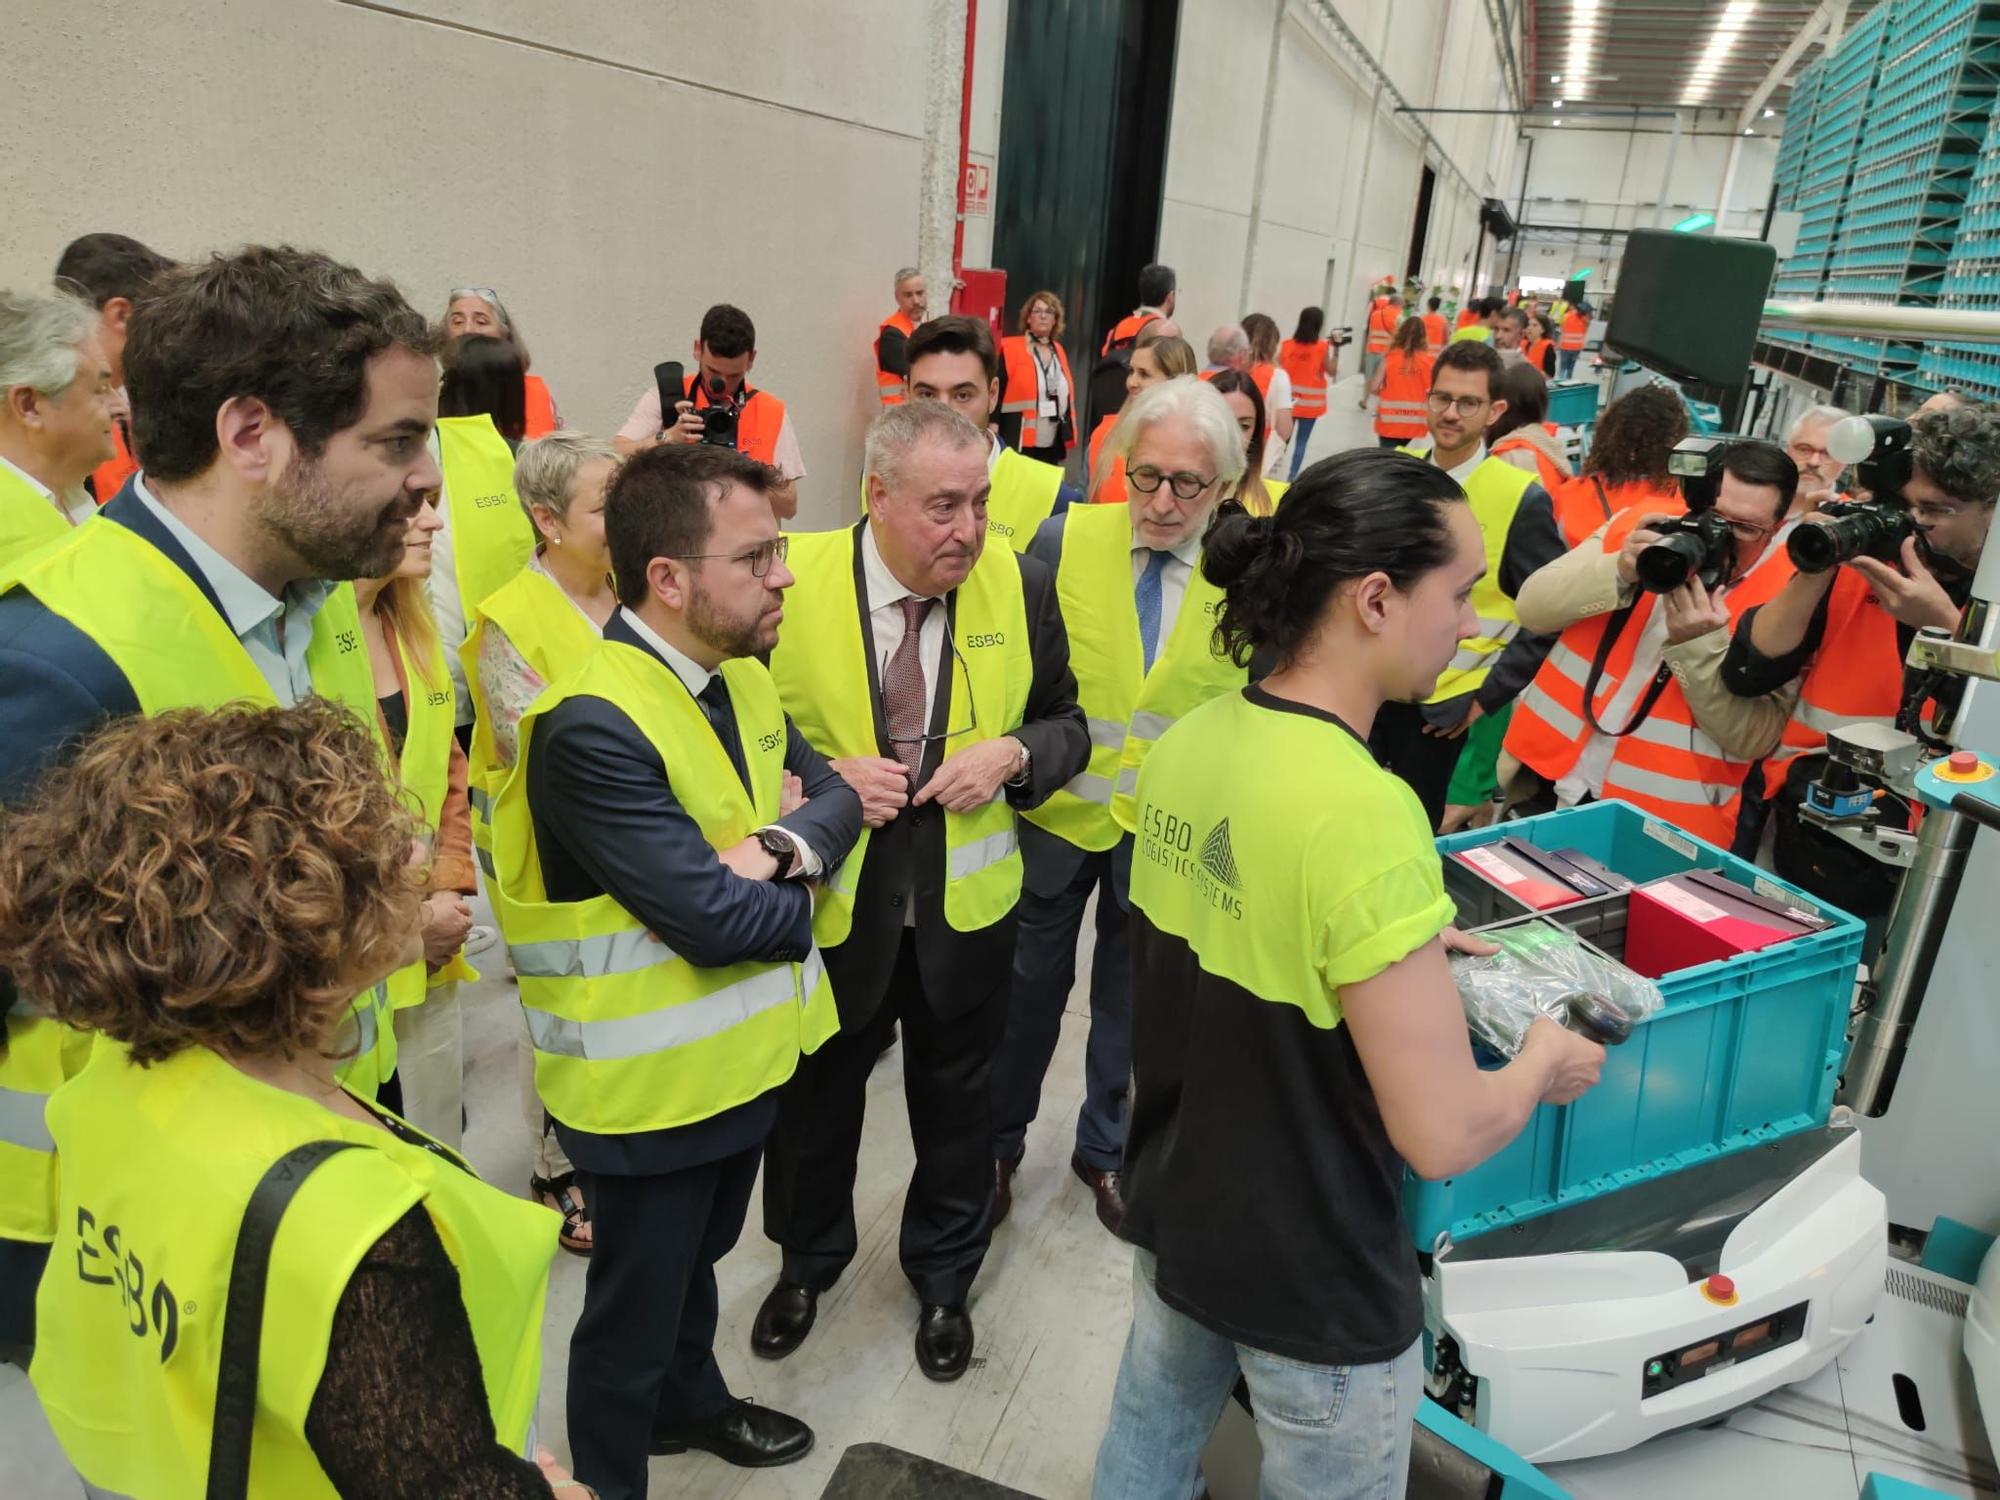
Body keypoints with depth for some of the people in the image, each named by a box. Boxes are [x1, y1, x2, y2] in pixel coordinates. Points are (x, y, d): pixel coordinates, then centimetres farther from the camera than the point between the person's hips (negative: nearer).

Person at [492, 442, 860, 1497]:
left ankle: (691, 1401, 56)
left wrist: (780, 845, -20)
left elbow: (834, 796, 1)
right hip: (651, 1084, -8)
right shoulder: (593, 726, -29)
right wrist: (799, 894, -12)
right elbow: (714, 919, -31)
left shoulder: (740, 673, 0)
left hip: (747, 1051, 8)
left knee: (698, 1259, 31)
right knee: (633, 1312, 15)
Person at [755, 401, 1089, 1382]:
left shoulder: (1018, 584, -9)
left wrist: (1012, 756, -19)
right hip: (829, 904, -1)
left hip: (966, 907, 1)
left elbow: (1066, 724, 2)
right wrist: (824, 779, -23)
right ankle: (807, 1262, 51)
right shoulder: (793, 579, -16)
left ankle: (943, 1277, 49)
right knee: (814, 1100, 22)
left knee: (957, 1107, 21)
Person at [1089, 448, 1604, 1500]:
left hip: (1174, 1209, 7)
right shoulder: (1360, 810, -32)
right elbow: (1443, 1135, -26)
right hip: (1312, 1274, -6)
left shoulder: (1189, 742, -8)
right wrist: (1547, 1063, -6)